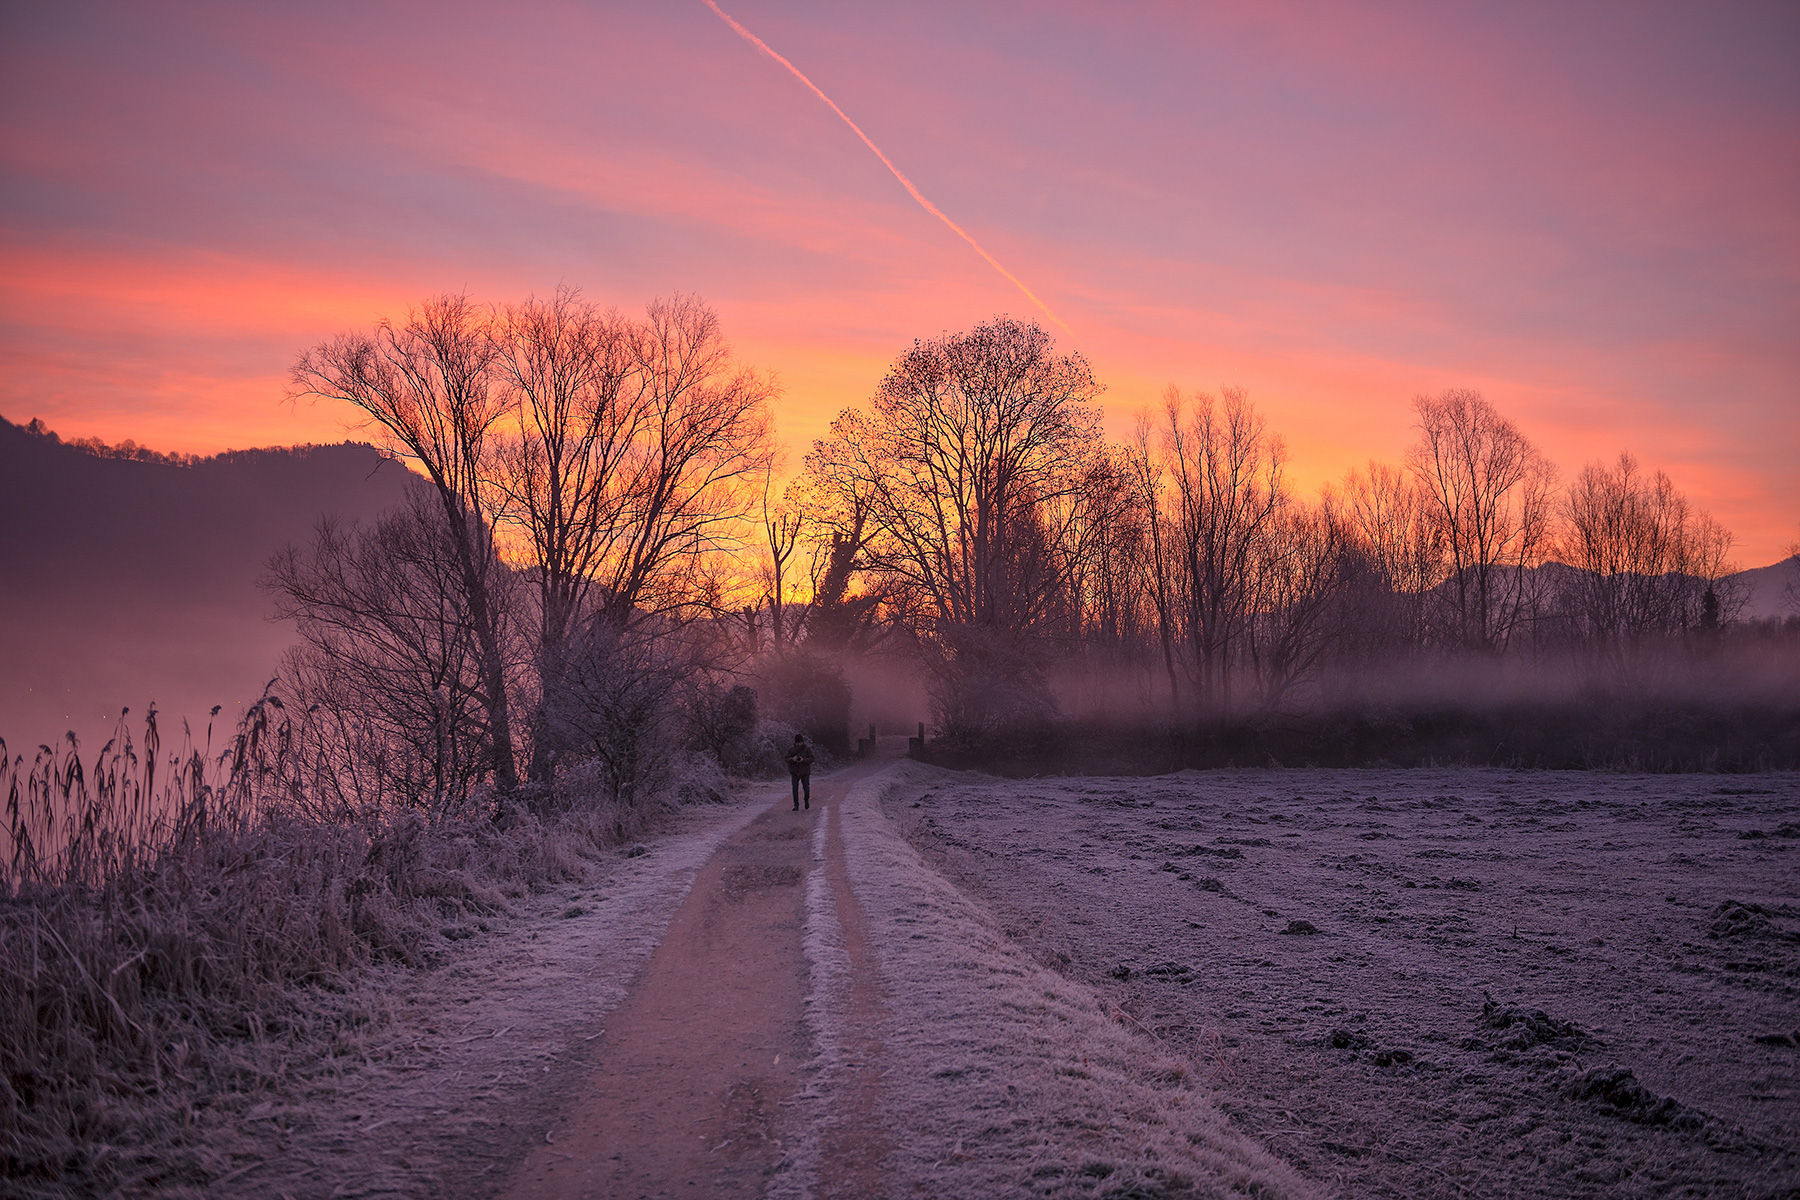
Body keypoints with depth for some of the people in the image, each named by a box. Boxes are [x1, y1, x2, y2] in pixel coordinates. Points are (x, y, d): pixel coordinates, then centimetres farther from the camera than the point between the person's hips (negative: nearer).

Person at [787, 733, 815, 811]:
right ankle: (796, 806, 3)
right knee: (795, 789, -3)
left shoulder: (807, 749, 0)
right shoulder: (791, 749, 4)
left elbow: (811, 759, -5)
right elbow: (787, 759, 2)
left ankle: (807, 800, 31)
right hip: (795, 772, 1)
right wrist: (792, 759, -21)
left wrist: (803, 760, -23)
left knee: (806, 788, 1)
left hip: (805, 772, -1)